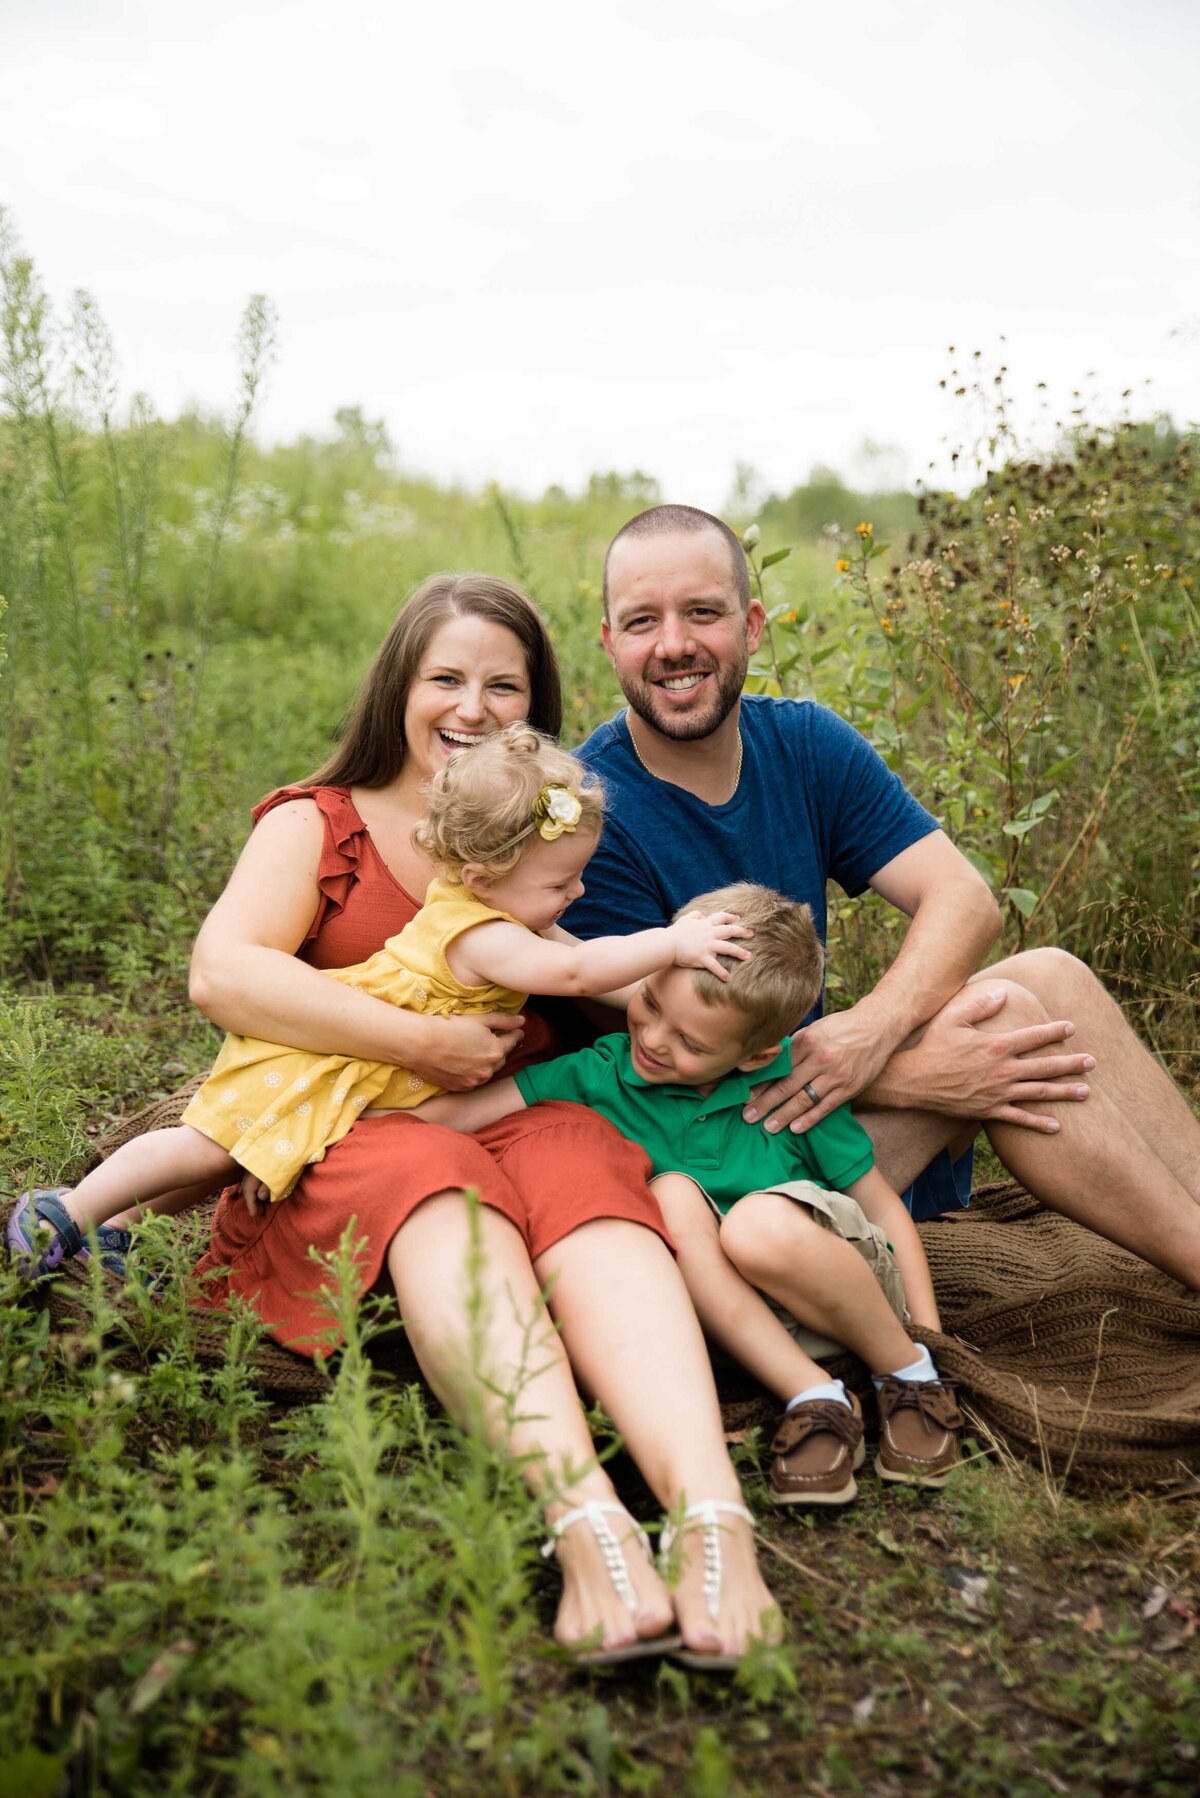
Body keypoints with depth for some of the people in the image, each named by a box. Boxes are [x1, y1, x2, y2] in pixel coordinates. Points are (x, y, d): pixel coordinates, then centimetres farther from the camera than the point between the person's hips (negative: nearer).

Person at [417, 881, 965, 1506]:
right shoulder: (600, 1075, -8)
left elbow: (883, 1204, -5)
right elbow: (456, 1113, -13)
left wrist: (927, 1337, -8)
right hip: (718, 1312, 3)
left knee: (757, 1225, -36)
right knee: (670, 1196, -27)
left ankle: (910, 1373, -10)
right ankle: (813, 1398, -21)